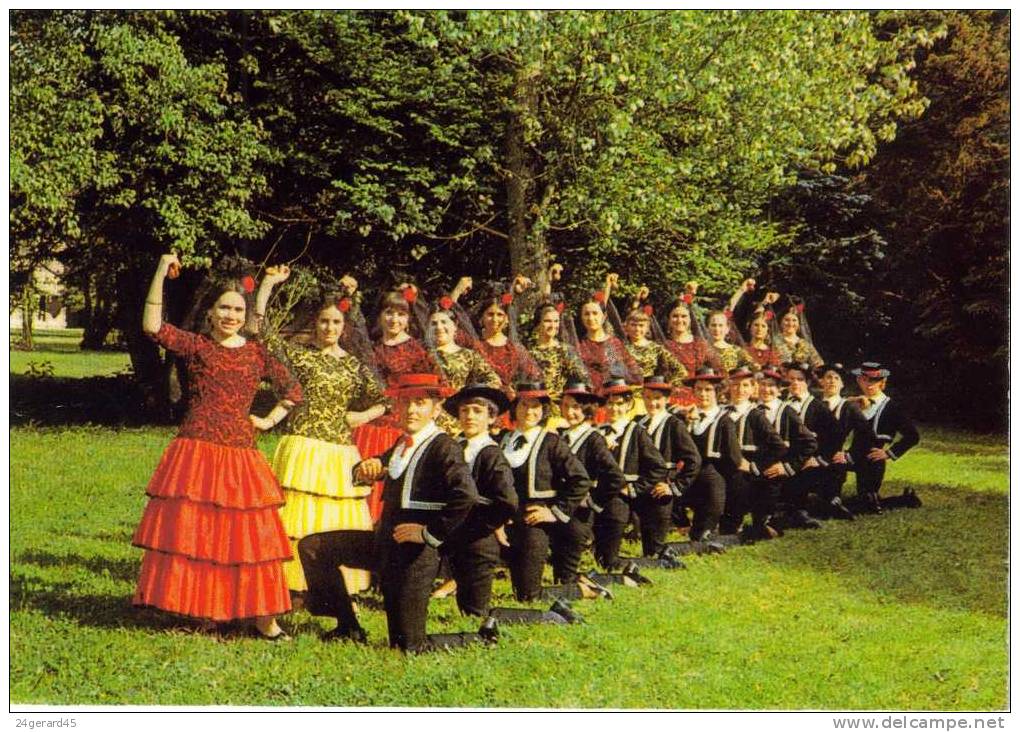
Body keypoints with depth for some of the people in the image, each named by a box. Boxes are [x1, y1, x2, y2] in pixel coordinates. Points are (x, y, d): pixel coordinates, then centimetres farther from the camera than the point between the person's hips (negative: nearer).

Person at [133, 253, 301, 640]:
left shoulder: (256, 353, 9)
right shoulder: (195, 346, 2)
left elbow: (293, 389, 20)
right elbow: (152, 326, -13)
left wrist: (269, 421, 9)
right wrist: (161, 273, -17)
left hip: (240, 456, 2)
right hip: (195, 453, -2)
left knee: (246, 534, 3)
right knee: (189, 530, -2)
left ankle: (261, 615, 7)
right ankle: (197, 608, 8)